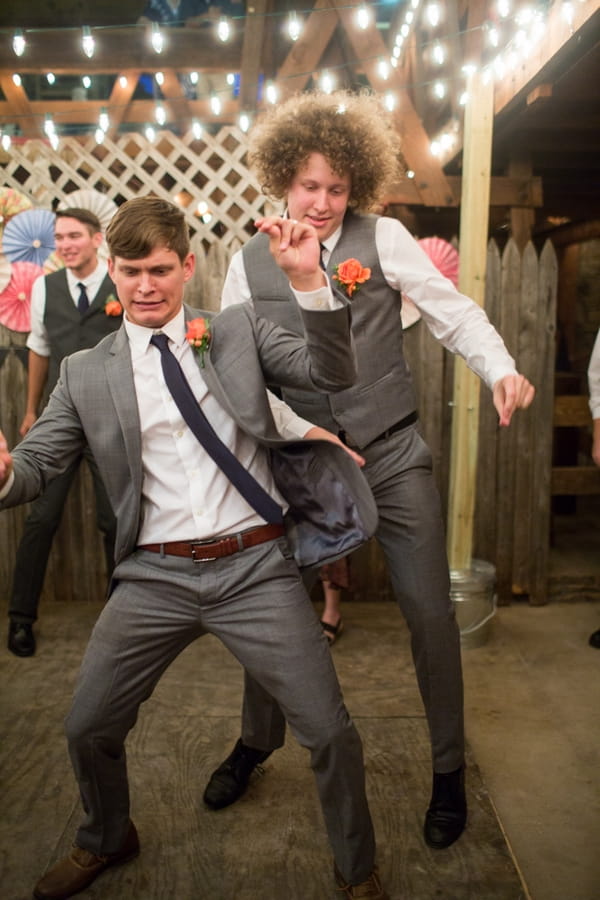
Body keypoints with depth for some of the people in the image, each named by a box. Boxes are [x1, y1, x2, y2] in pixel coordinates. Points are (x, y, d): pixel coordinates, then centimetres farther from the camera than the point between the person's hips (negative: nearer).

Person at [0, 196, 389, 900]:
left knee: (330, 733, 1)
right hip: (155, 577, 2)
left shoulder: (239, 330, 4)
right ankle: (105, 841, 47)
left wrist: (307, 279, -21)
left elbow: (333, 374, -7)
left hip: (255, 566, -1)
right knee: (88, 728, 12)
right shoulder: (85, 373, 6)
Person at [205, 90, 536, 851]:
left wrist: (501, 369, -18)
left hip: (393, 454, -1)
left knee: (430, 612, 1)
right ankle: (256, 740, 38)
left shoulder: (383, 239, -1)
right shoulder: (248, 263, 4)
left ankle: (448, 768, 26)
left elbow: (452, 312, -1)